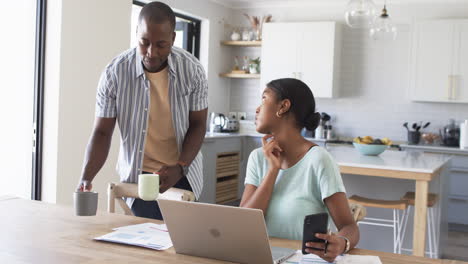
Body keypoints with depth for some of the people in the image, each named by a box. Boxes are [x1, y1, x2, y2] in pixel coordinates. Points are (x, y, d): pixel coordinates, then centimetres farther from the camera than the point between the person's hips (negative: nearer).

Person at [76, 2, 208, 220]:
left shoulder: (192, 69, -10)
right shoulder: (114, 73, -13)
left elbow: (197, 124, -3)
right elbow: (102, 132, -9)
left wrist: (180, 167, -17)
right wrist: (86, 178, -22)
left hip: (182, 174, 1)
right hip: (136, 176, -1)